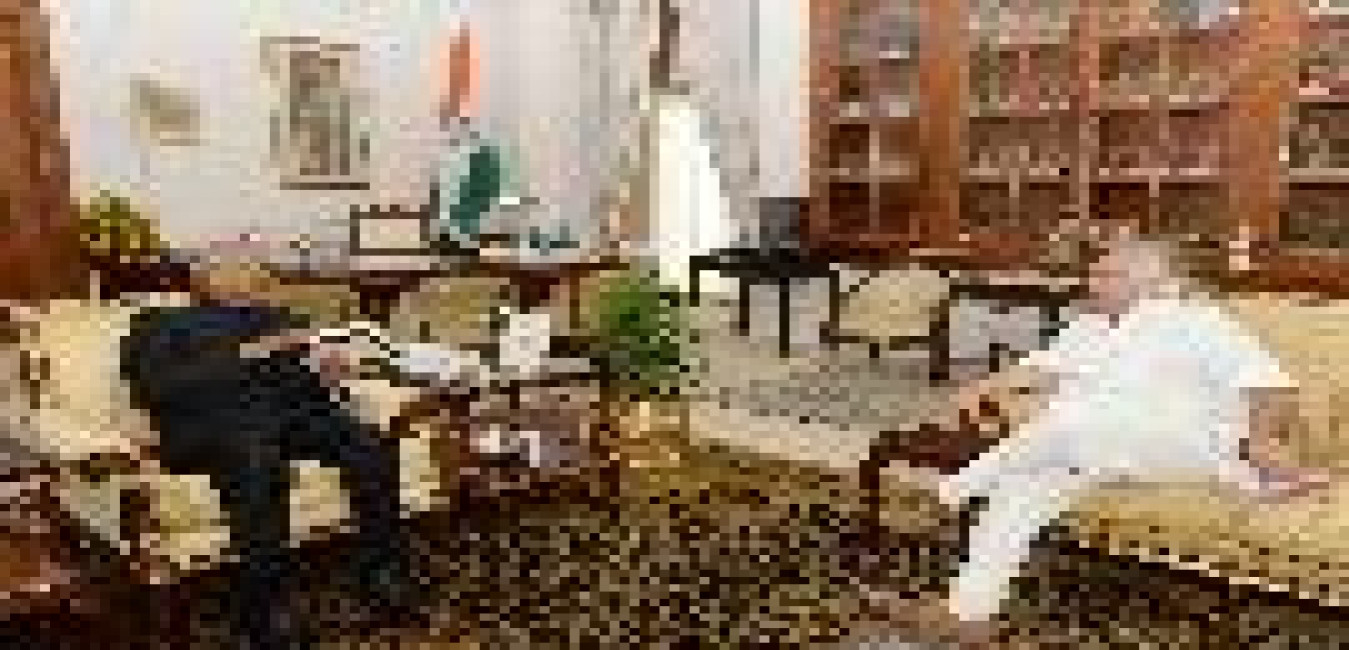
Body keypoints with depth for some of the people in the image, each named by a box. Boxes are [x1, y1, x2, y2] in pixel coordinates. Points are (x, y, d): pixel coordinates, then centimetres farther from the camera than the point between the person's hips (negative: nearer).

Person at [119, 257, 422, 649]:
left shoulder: (273, 318, 33)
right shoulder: (159, 326, 21)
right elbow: (160, 389, 2)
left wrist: (329, 358, -3)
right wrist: (243, 356, -7)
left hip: (295, 401, 3)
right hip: (214, 415, -3)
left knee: (371, 447, -26)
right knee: (258, 467, -38)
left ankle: (382, 569, -10)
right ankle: (259, 608, -23)